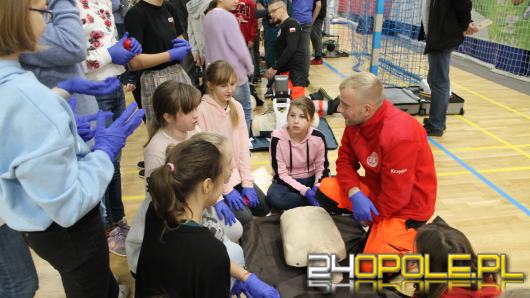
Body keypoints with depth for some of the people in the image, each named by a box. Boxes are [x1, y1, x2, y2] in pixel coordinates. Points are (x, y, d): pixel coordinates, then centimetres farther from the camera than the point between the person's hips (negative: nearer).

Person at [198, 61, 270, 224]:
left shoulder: (237, 106, -1)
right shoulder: (202, 111, -19)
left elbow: (243, 146, 0)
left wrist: (247, 182, -5)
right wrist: (226, 189, -16)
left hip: (236, 173, 6)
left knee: (263, 209, 5)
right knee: (244, 218, -12)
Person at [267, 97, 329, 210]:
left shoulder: (318, 138, -14)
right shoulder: (278, 138, -20)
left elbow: (322, 168, -3)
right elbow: (281, 174, -17)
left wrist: (317, 188, -23)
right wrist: (305, 191, -27)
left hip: (310, 179, 1)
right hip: (287, 181, 0)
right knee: (274, 198, -33)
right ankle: (314, 202, -17)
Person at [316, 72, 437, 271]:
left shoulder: (399, 136, -33)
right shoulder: (356, 119, -9)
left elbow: (395, 197, -26)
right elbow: (345, 160, -2)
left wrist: (368, 218, -11)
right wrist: (355, 195, -20)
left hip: (406, 204, -7)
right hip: (374, 188, 7)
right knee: (326, 189, -10)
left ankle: (416, 237, 8)